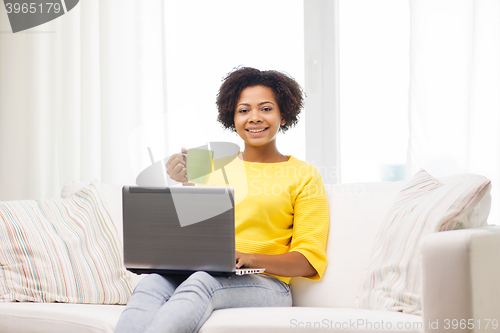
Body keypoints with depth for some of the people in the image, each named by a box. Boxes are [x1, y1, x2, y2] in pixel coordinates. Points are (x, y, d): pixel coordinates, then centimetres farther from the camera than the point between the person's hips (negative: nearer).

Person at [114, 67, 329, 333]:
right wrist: (183, 186, 1)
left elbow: (309, 259, 1)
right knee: (153, 282, -33)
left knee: (203, 281, -38)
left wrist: (249, 258, -17)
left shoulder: (303, 175, 10)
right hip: (199, 273, 3)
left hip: (263, 283, -3)